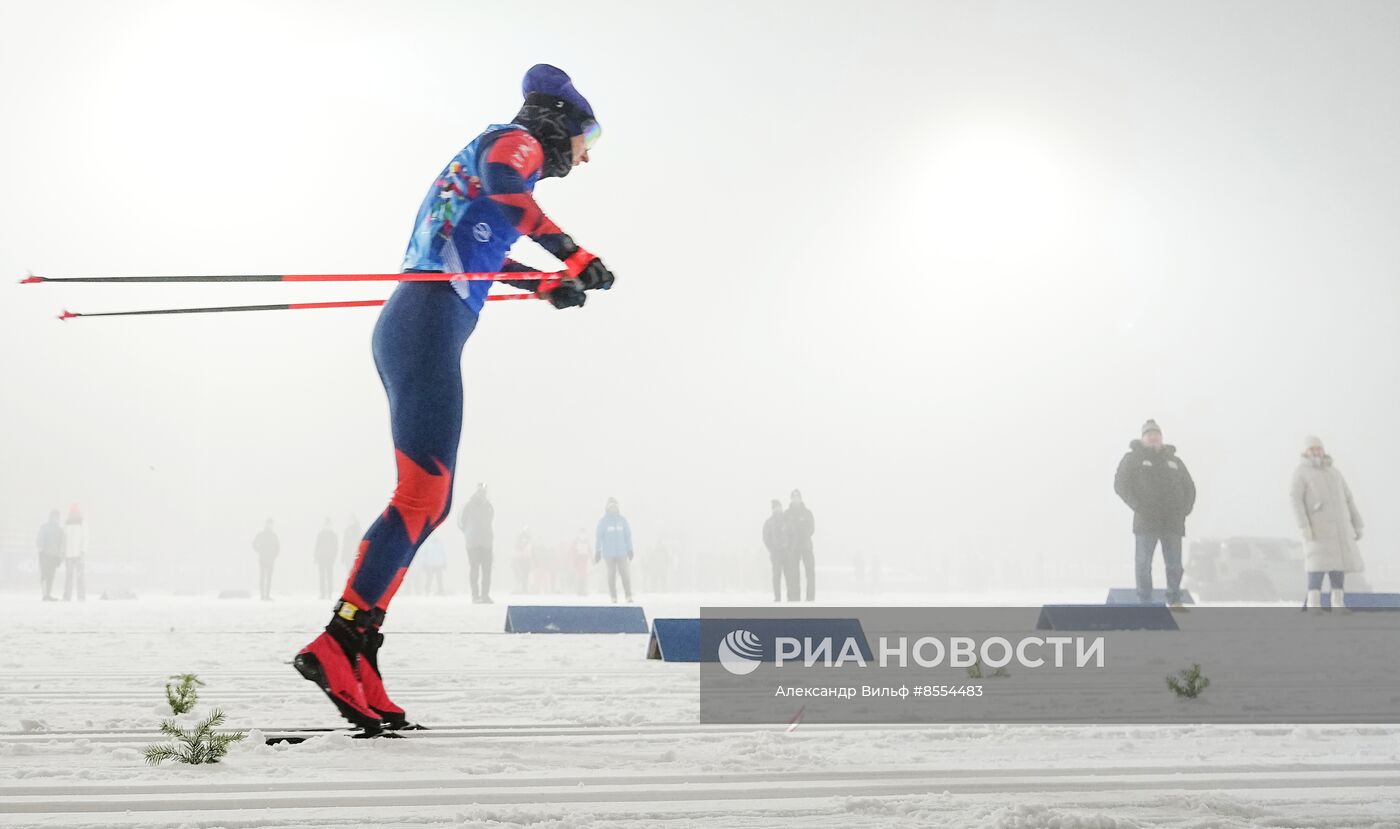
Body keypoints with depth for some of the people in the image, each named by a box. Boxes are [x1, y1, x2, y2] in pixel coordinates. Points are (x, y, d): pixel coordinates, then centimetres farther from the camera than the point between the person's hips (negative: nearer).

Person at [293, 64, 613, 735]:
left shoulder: (491, 152, 31)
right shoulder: (515, 142, 2)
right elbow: (501, 182, -23)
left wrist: (545, 284, 38)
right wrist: (573, 256, -22)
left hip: (406, 327, 10)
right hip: (428, 325, -10)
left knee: (429, 500, 6)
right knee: (422, 497, -17)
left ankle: (357, 656, 1)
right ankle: (337, 645, -23)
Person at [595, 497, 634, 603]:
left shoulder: (622, 520, 8)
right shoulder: (603, 521, 2)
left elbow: (628, 535, 9)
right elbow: (598, 536, -1)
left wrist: (630, 549, 4)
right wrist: (597, 551, -7)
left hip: (622, 552, 1)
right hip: (609, 553, -1)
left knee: (625, 573, -6)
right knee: (611, 574, 0)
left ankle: (628, 596, -6)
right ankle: (613, 597, 4)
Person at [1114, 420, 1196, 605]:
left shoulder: (1175, 461, 20)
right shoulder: (1133, 458, 7)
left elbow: (1189, 487, 23)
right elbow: (1121, 484, -1)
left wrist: (1184, 510, 6)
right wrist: (1138, 506, -11)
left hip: (1172, 522, 3)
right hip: (1146, 521, -3)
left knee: (1174, 564, 3)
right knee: (1143, 564, -4)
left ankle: (1175, 602, 13)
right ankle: (1145, 602, 3)